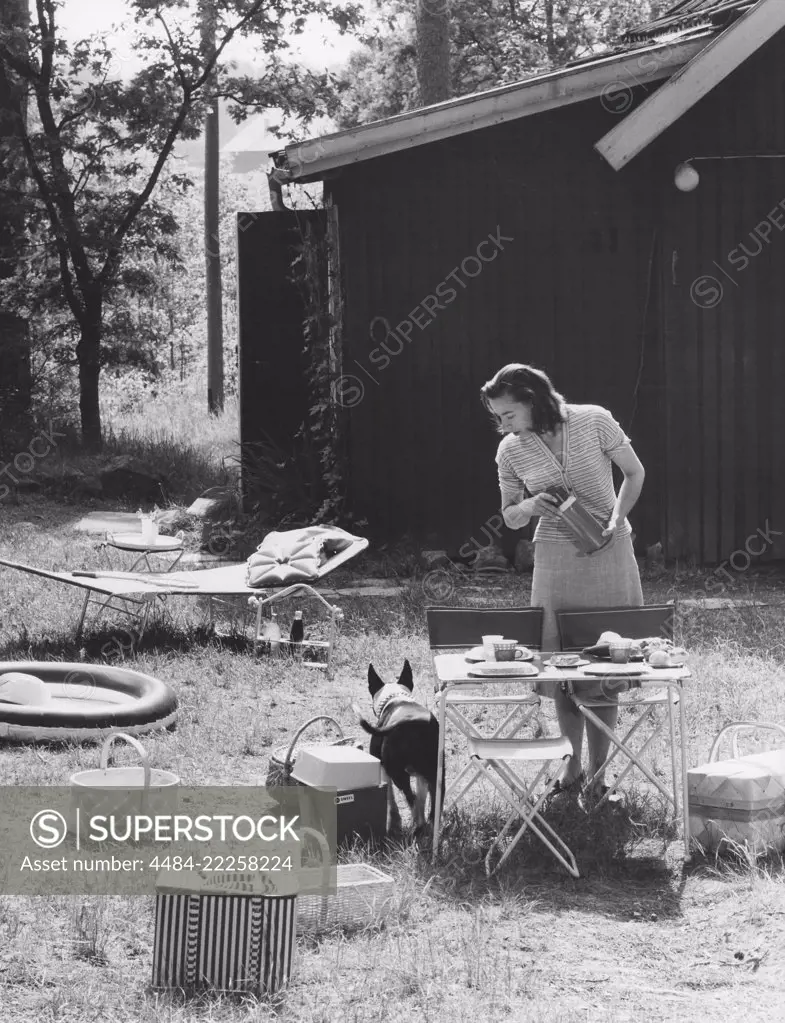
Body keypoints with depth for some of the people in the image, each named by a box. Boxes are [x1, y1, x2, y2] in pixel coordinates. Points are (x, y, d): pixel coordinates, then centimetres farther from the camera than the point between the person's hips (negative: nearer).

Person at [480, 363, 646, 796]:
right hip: (555, 560, 2)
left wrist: (616, 518, -11)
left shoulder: (594, 422, -9)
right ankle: (573, 763, 19)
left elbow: (634, 473, 4)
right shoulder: (510, 452, -2)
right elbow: (510, 518, 10)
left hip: (609, 554, -2)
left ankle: (597, 771, 6)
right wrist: (529, 506, -13)